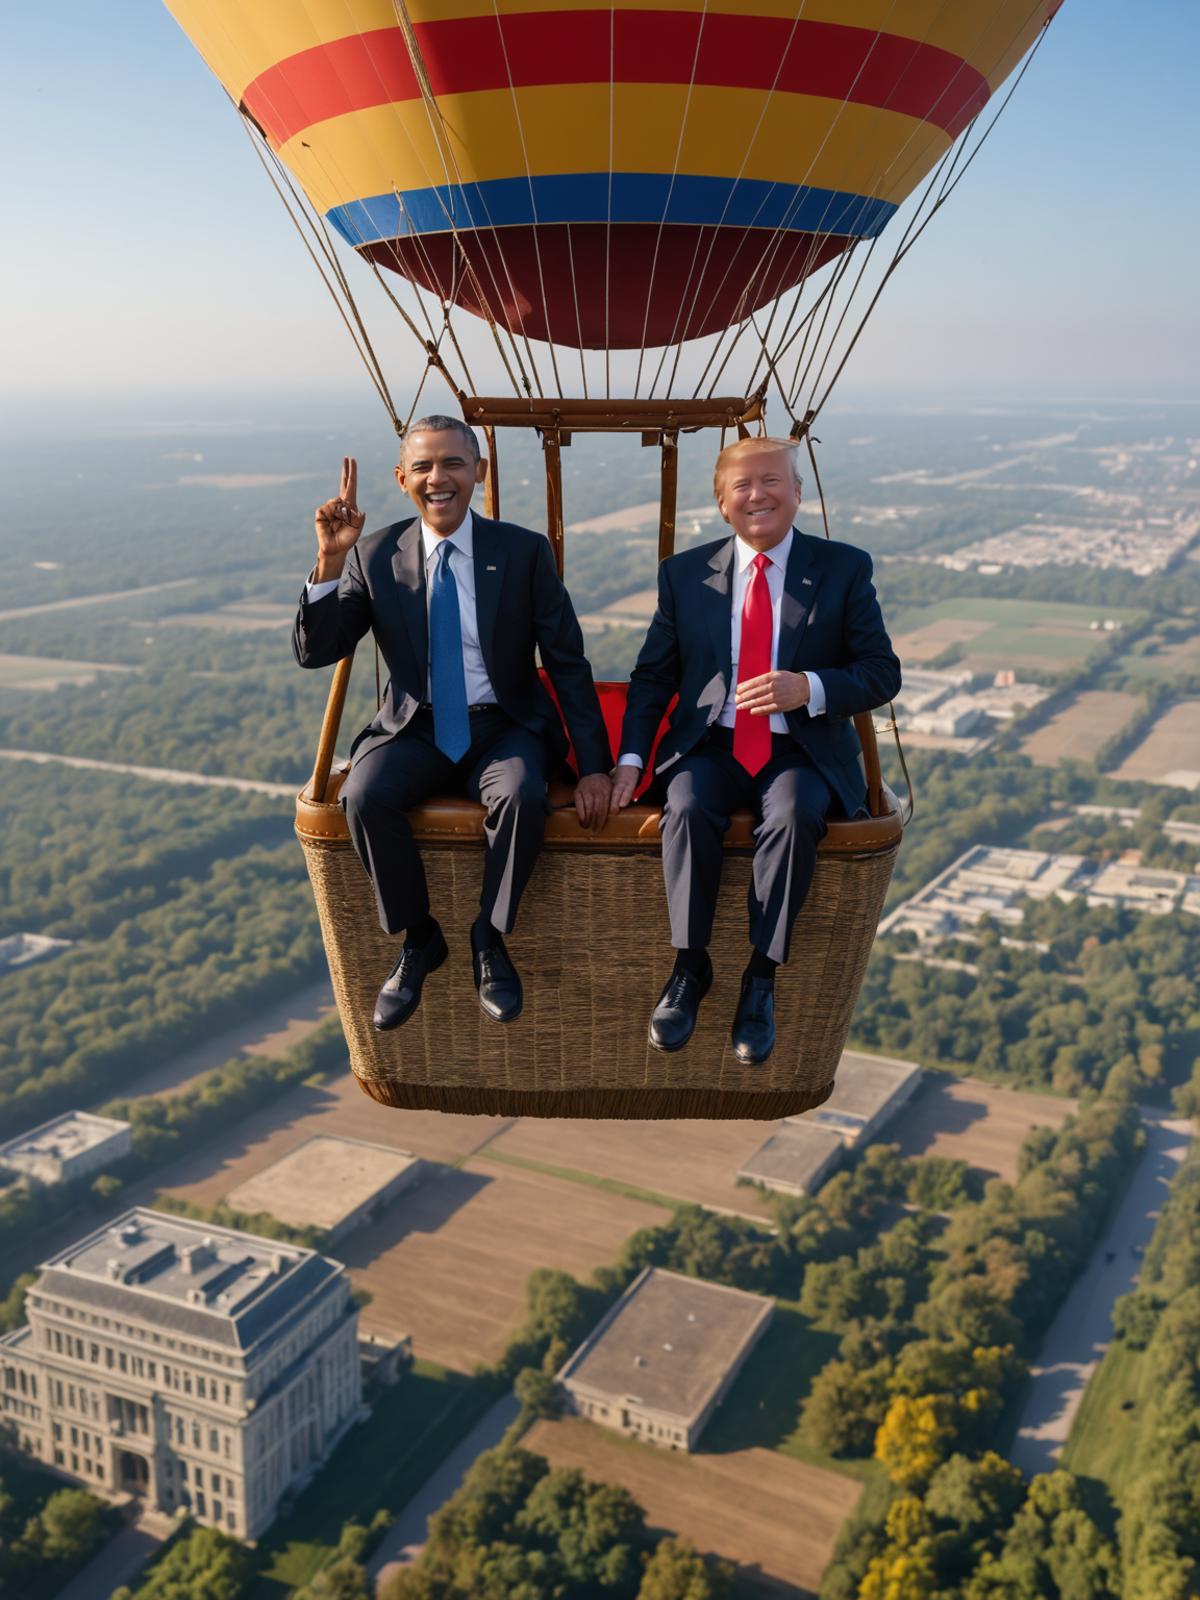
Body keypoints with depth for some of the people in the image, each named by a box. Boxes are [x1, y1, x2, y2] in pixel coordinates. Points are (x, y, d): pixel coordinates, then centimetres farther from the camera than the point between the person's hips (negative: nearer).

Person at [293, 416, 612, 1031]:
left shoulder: (525, 552, -2)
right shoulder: (375, 555, 1)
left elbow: (568, 663, -2)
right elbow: (313, 652, -3)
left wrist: (594, 766, -11)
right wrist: (329, 561, -18)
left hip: (503, 728, -1)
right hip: (415, 729, 1)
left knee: (522, 796, -33)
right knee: (364, 796, -29)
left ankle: (489, 940, -8)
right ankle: (418, 940, -6)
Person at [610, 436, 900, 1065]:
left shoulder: (844, 568, 5)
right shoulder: (684, 573, 10)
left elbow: (883, 674, 1)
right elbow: (652, 675, 11)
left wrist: (809, 687, -18)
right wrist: (631, 757, -4)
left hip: (802, 752, -1)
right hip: (711, 746, 1)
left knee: (794, 814, -33)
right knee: (688, 807, -31)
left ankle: (760, 980, -20)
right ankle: (689, 968, -15)